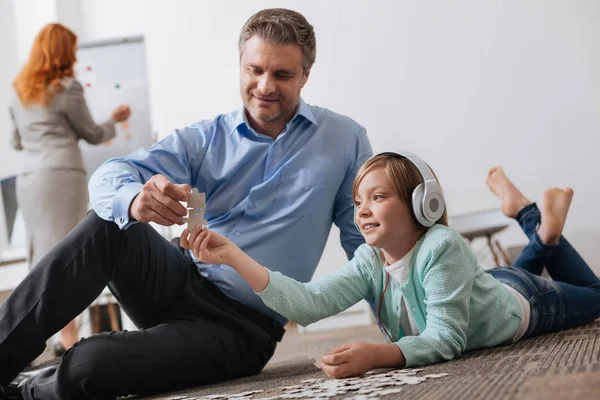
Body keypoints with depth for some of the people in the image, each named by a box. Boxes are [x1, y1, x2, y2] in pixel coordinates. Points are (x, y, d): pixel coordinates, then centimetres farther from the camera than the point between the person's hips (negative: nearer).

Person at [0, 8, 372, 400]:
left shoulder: (344, 140, 0)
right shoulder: (204, 140, 4)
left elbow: (366, 239, 1)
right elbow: (111, 176, -10)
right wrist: (135, 200, -36)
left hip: (239, 327, -3)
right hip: (180, 282, 4)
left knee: (89, 366, -27)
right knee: (106, 228, -27)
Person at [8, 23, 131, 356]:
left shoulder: (18, 92, 14)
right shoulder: (67, 88, -5)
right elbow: (92, 135, 4)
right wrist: (115, 120, 23)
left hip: (28, 178, 6)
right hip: (63, 175, -6)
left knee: (44, 260, 11)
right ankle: (68, 338, -10)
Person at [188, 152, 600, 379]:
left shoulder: (441, 247, -46)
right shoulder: (370, 261, -28)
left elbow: (446, 340, -49)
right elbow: (309, 302, -41)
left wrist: (377, 354, -65)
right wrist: (235, 256, -48)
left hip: (525, 301, -4)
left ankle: (545, 227, 33)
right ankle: (542, 238, 45)